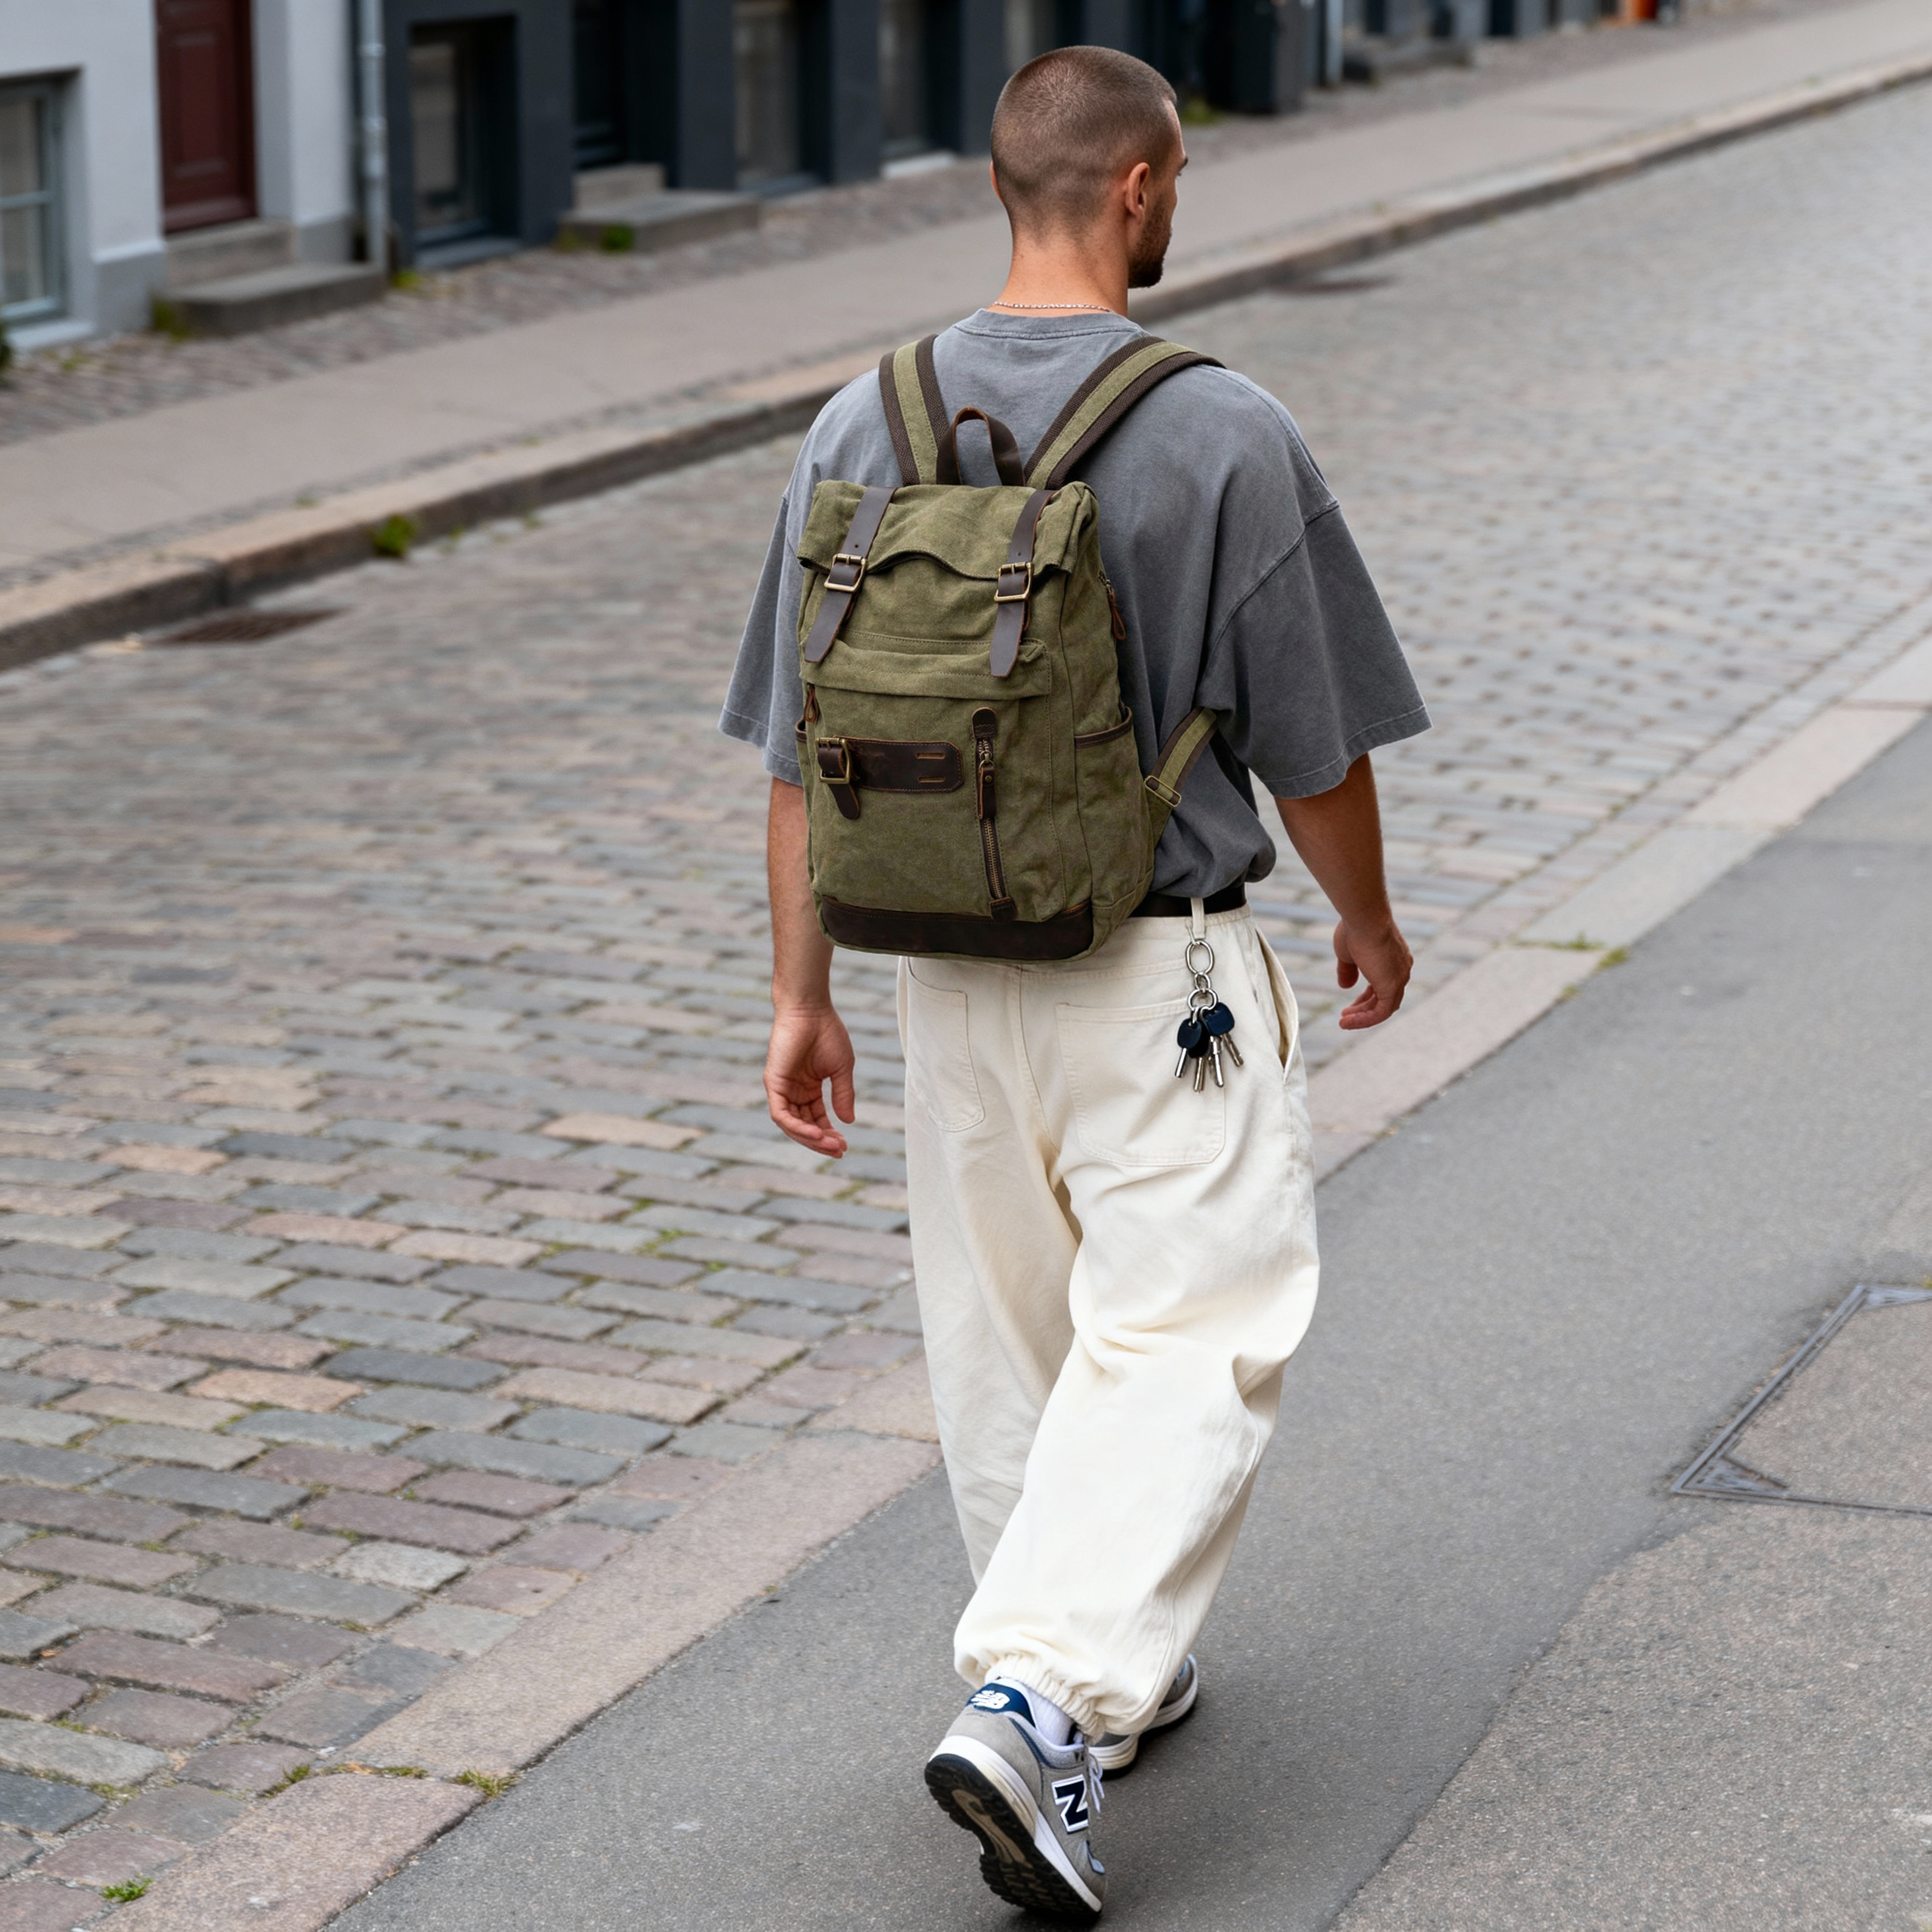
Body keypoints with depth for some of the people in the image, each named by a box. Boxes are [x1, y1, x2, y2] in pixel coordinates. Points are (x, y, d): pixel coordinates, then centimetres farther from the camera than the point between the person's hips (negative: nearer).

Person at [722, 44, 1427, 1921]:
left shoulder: (860, 425, -2)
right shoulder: (1224, 434, -15)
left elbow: (802, 748, 2)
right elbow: (1312, 749, -7)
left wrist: (800, 993, 9)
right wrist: (1368, 923, 11)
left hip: (945, 967, 5)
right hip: (1160, 967, -5)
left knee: (1004, 1339, 18)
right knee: (1184, 1340, 0)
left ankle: (1103, 1665, 32)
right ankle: (1036, 1707, -14)